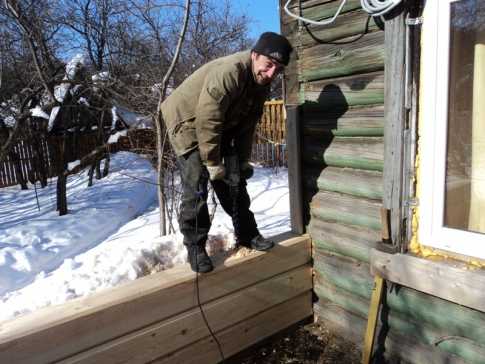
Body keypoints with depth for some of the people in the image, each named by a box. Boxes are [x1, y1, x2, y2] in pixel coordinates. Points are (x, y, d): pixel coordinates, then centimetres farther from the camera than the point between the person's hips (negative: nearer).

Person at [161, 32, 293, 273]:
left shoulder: (262, 83, -5)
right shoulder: (228, 72, -33)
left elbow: (247, 125, 2)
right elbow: (206, 122, -33)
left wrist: (242, 160, -1)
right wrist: (212, 163, -27)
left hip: (220, 125, 8)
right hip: (186, 120, -8)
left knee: (234, 178, 8)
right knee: (196, 186, -14)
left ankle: (246, 235, 20)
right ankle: (195, 248, -2)